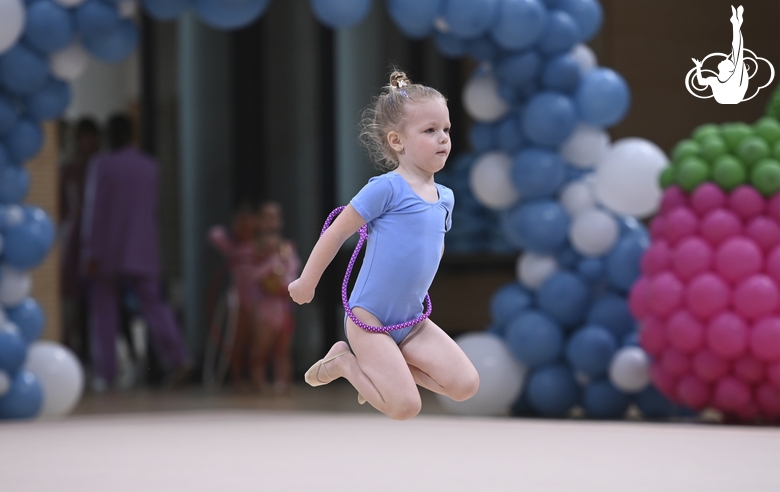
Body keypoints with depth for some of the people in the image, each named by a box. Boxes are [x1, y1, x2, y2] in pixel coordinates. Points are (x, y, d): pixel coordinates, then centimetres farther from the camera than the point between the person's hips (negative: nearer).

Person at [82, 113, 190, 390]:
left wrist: (89, 253, -7)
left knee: (104, 312, 6)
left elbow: (93, 211, -9)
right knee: (153, 305, 4)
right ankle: (176, 357, -16)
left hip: (108, 253, -3)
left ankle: (103, 373, 5)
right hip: (143, 253, 3)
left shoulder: (102, 166, -8)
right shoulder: (150, 166, 5)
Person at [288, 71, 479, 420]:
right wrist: (307, 283, -1)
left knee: (466, 385, -5)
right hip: (370, 318, -7)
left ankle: (379, 367, 13)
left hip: (412, 321, 7)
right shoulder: (386, 189, -17)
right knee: (406, 407, -16)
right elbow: (336, 233, -9)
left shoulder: (445, 197, 5)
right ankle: (344, 361, 9)